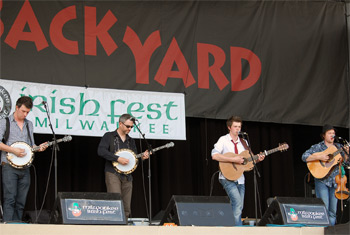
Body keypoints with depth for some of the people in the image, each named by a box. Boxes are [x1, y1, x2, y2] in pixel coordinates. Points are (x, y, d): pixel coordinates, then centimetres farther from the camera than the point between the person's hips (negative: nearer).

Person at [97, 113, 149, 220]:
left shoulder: (131, 141, 20)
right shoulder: (109, 136, 2)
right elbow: (101, 151, -11)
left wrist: (142, 157, 1)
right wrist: (118, 158, -17)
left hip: (127, 176, 6)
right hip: (113, 174, -6)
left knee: (126, 208, 2)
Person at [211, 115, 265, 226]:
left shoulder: (243, 142, 15)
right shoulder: (223, 140, -3)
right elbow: (214, 155, -17)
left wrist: (257, 159, -2)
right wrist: (234, 160, -21)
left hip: (240, 179, 7)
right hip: (228, 178, -6)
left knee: (239, 207, 4)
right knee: (237, 202, -22)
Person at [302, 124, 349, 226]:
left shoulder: (338, 147, 12)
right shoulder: (317, 147, 1)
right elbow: (304, 157, -8)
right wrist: (319, 157, -19)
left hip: (335, 181, 4)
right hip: (322, 181, -4)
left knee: (333, 211, 3)